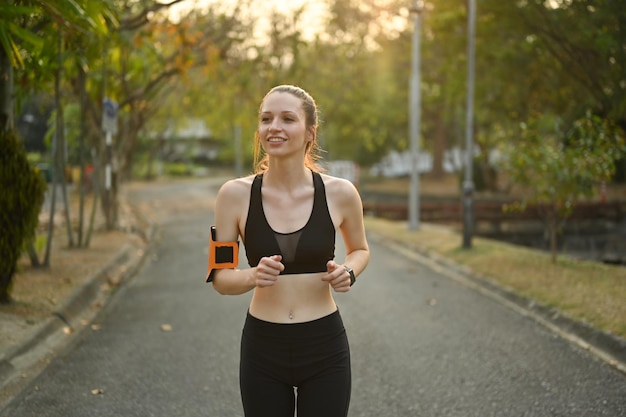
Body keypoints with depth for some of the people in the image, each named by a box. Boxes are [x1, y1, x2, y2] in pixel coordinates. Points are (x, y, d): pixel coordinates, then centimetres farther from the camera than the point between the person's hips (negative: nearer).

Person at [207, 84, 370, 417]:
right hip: (263, 351, 0)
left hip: (325, 351, 0)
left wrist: (348, 272, -9)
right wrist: (253, 276, -22)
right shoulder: (235, 195, -7)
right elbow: (220, 278, -1)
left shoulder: (339, 193, -7)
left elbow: (360, 249, 13)